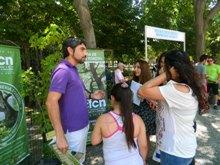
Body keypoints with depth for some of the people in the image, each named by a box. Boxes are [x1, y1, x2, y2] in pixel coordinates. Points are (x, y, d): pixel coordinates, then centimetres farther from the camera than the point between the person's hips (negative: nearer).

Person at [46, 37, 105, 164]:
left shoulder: (73, 69, 9)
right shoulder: (63, 70, -21)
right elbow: (51, 102, -28)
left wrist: (91, 96, 5)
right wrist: (60, 136, -30)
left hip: (83, 125, 9)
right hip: (73, 130, -9)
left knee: (81, 160, 25)